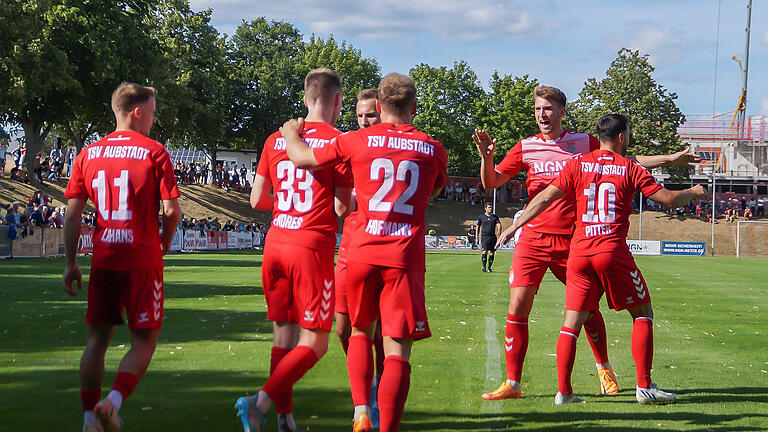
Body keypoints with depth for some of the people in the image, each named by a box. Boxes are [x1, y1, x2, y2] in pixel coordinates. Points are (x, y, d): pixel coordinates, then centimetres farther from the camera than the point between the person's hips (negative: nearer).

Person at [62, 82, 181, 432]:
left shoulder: (88, 154, 7)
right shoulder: (154, 153, -5)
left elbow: (72, 213, 4)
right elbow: (171, 211, -9)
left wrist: (70, 263, 9)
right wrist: (163, 244, 11)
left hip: (102, 259, 4)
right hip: (142, 259, -4)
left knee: (97, 337, 11)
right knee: (144, 339, 3)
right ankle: (113, 402, -16)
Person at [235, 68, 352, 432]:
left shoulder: (276, 139, 9)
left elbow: (257, 200, 11)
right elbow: (341, 208, -8)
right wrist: (353, 200, 13)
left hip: (275, 245, 6)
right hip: (313, 248, -6)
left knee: (283, 335, 11)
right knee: (314, 342, -1)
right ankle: (260, 402, -16)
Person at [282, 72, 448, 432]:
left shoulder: (357, 141, 3)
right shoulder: (433, 150, 7)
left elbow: (301, 158, 10)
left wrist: (291, 133, 30)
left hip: (361, 254, 1)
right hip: (405, 259, -1)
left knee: (360, 332, 21)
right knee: (396, 351, -1)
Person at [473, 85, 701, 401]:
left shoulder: (584, 143, 5)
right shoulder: (526, 148, 5)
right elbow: (491, 182, 6)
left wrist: (671, 159, 13)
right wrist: (486, 156, -13)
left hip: (571, 239, 0)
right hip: (533, 238, 0)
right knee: (517, 309, -8)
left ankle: (604, 369, 30)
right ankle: (512, 384, -1)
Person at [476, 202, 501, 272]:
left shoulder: (495, 217, 10)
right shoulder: (481, 217, 8)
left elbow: (498, 224, 0)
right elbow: (477, 227, 14)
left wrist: (498, 231, -21)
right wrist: (477, 237, 9)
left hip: (493, 237, 2)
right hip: (484, 237, -2)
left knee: (491, 253, 4)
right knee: (485, 251, -17)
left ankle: (489, 268, 13)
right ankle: (484, 267, -24)